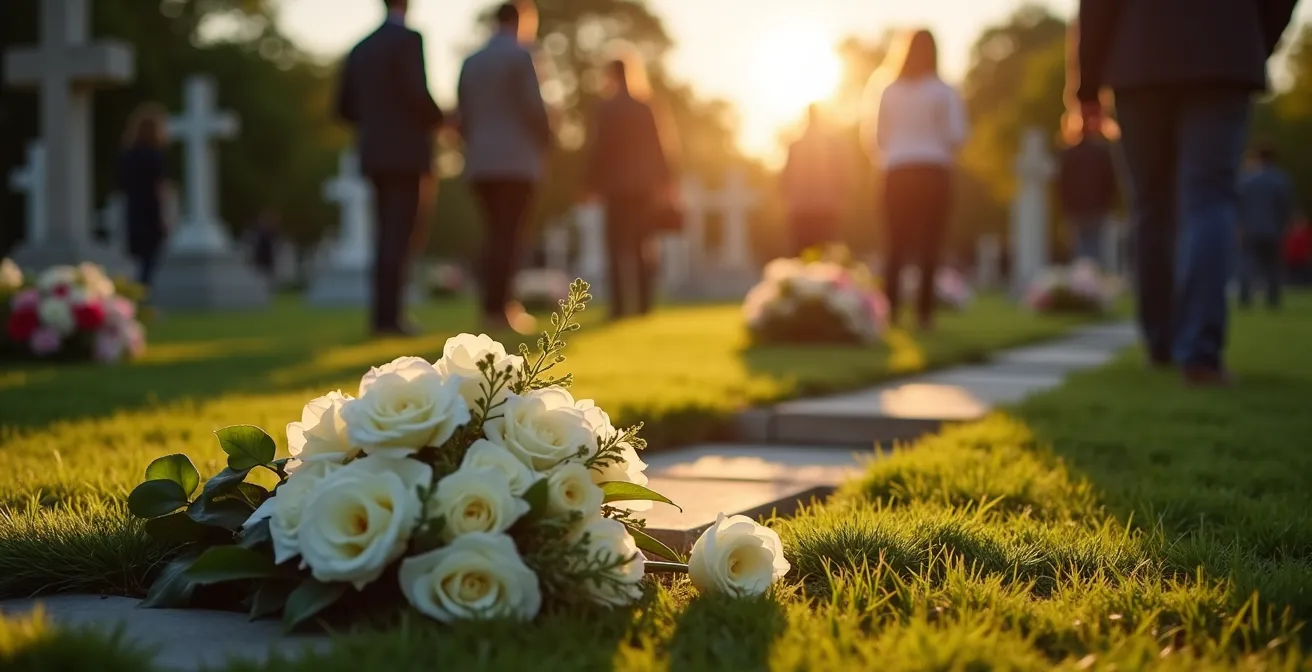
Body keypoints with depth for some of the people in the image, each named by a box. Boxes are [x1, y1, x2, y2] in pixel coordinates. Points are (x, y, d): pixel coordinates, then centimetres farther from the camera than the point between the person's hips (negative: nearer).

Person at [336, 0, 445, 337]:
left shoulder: (361, 49, 15)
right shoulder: (408, 39, -8)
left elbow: (346, 108, 15)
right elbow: (418, 95, -18)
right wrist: (437, 119, 2)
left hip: (375, 156, 7)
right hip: (405, 155, -7)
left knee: (389, 235, 12)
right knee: (399, 236, -7)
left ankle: (382, 314, 9)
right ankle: (388, 317, -11)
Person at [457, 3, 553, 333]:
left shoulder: (470, 63, 14)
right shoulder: (519, 55, -4)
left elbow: (464, 117, 13)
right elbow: (533, 107, -9)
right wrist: (545, 143, 8)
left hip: (481, 163, 6)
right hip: (516, 161, -6)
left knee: (493, 234, 9)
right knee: (508, 235, -8)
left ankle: (491, 307, 3)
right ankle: (499, 308, -15)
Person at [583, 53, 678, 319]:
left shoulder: (604, 109, -5)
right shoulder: (645, 108, 7)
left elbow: (597, 148, -7)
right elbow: (657, 147, 8)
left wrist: (593, 182, -3)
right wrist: (664, 181, 13)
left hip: (617, 185, -4)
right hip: (645, 185, 4)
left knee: (619, 246, -4)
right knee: (642, 246, 10)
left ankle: (621, 305, -12)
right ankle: (643, 303, 4)